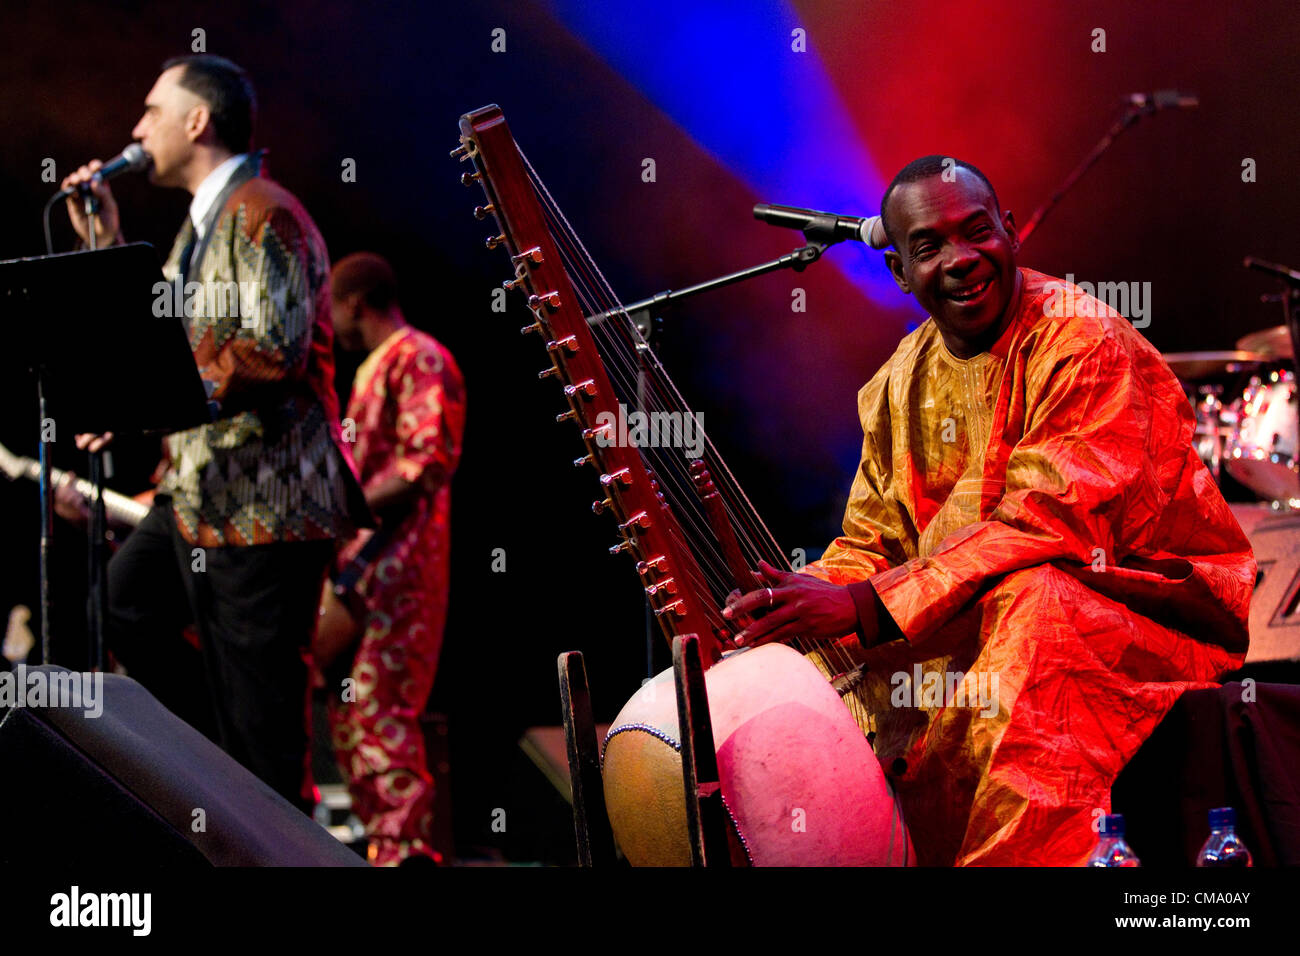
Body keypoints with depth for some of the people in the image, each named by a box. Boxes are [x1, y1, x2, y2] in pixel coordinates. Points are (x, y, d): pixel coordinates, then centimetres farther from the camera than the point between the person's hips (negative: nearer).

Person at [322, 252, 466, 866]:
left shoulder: (420, 360, -9)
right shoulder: (369, 370, 22)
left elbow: (430, 464, -20)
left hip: (398, 561, -10)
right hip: (354, 559, 10)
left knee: (380, 707, -14)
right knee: (346, 706, 10)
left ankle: (408, 852, -13)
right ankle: (385, 837, 16)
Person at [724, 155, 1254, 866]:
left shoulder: (1084, 342, -15)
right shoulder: (900, 385, 8)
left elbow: (1049, 523, -26)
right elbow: (870, 545, 10)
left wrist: (868, 607, -33)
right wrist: (790, 611, -13)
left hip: (1156, 607, -7)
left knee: (1027, 601, -38)